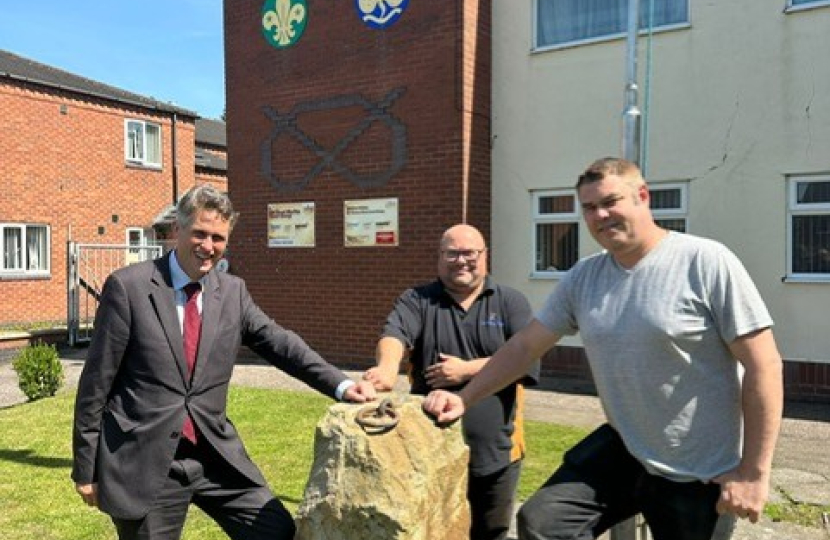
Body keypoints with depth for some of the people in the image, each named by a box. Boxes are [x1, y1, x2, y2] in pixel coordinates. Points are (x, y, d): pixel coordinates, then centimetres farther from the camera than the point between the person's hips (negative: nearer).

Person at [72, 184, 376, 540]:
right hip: (143, 463, -3)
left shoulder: (233, 291, 4)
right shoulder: (128, 286, -8)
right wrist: (85, 468, -2)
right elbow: (97, 380, -5)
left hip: (215, 455, 4)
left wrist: (342, 385, -13)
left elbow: (280, 344, 0)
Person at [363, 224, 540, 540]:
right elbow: (395, 334, -19)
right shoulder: (417, 300, 2)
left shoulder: (511, 302, 3)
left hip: (495, 454, 1)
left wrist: (467, 370, -14)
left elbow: (528, 362, -9)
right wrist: (387, 368, -40)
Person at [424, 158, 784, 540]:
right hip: (622, 449, 4)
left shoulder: (705, 261, -16)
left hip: (700, 472, -4)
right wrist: (464, 399, 0)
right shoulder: (582, 277, 0)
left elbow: (763, 364, -16)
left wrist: (753, 472, -16)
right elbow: (525, 345, 5)